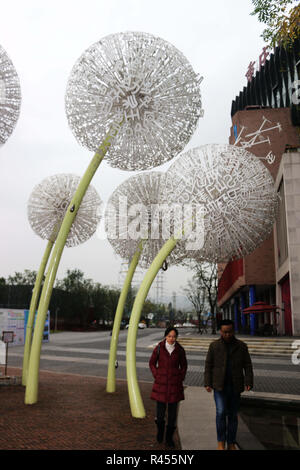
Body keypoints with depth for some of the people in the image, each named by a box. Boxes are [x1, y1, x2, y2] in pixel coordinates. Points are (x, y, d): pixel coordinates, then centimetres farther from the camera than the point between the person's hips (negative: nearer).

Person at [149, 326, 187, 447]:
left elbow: (184, 365, 12)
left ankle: (169, 437, 23)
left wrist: (181, 378, 4)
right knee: (160, 411, 0)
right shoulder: (159, 348, -6)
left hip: (175, 384, 1)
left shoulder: (180, 350, -2)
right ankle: (160, 429, 32)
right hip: (161, 383, -1)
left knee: (173, 411, 5)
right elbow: (152, 363, 7)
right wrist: (156, 376, 0)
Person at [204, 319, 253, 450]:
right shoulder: (214, 346, -2)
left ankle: (231, 443, 22)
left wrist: (248, 383, -12)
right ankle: (221, 441, 5)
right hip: (219, 386, -1)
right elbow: (208, 365, 1)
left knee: (232, 415, 8)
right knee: (221, 412, -12)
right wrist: (207, 383, -6)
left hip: (235, 387, 1)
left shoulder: (241, 346, -1)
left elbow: (247, 366, -1)